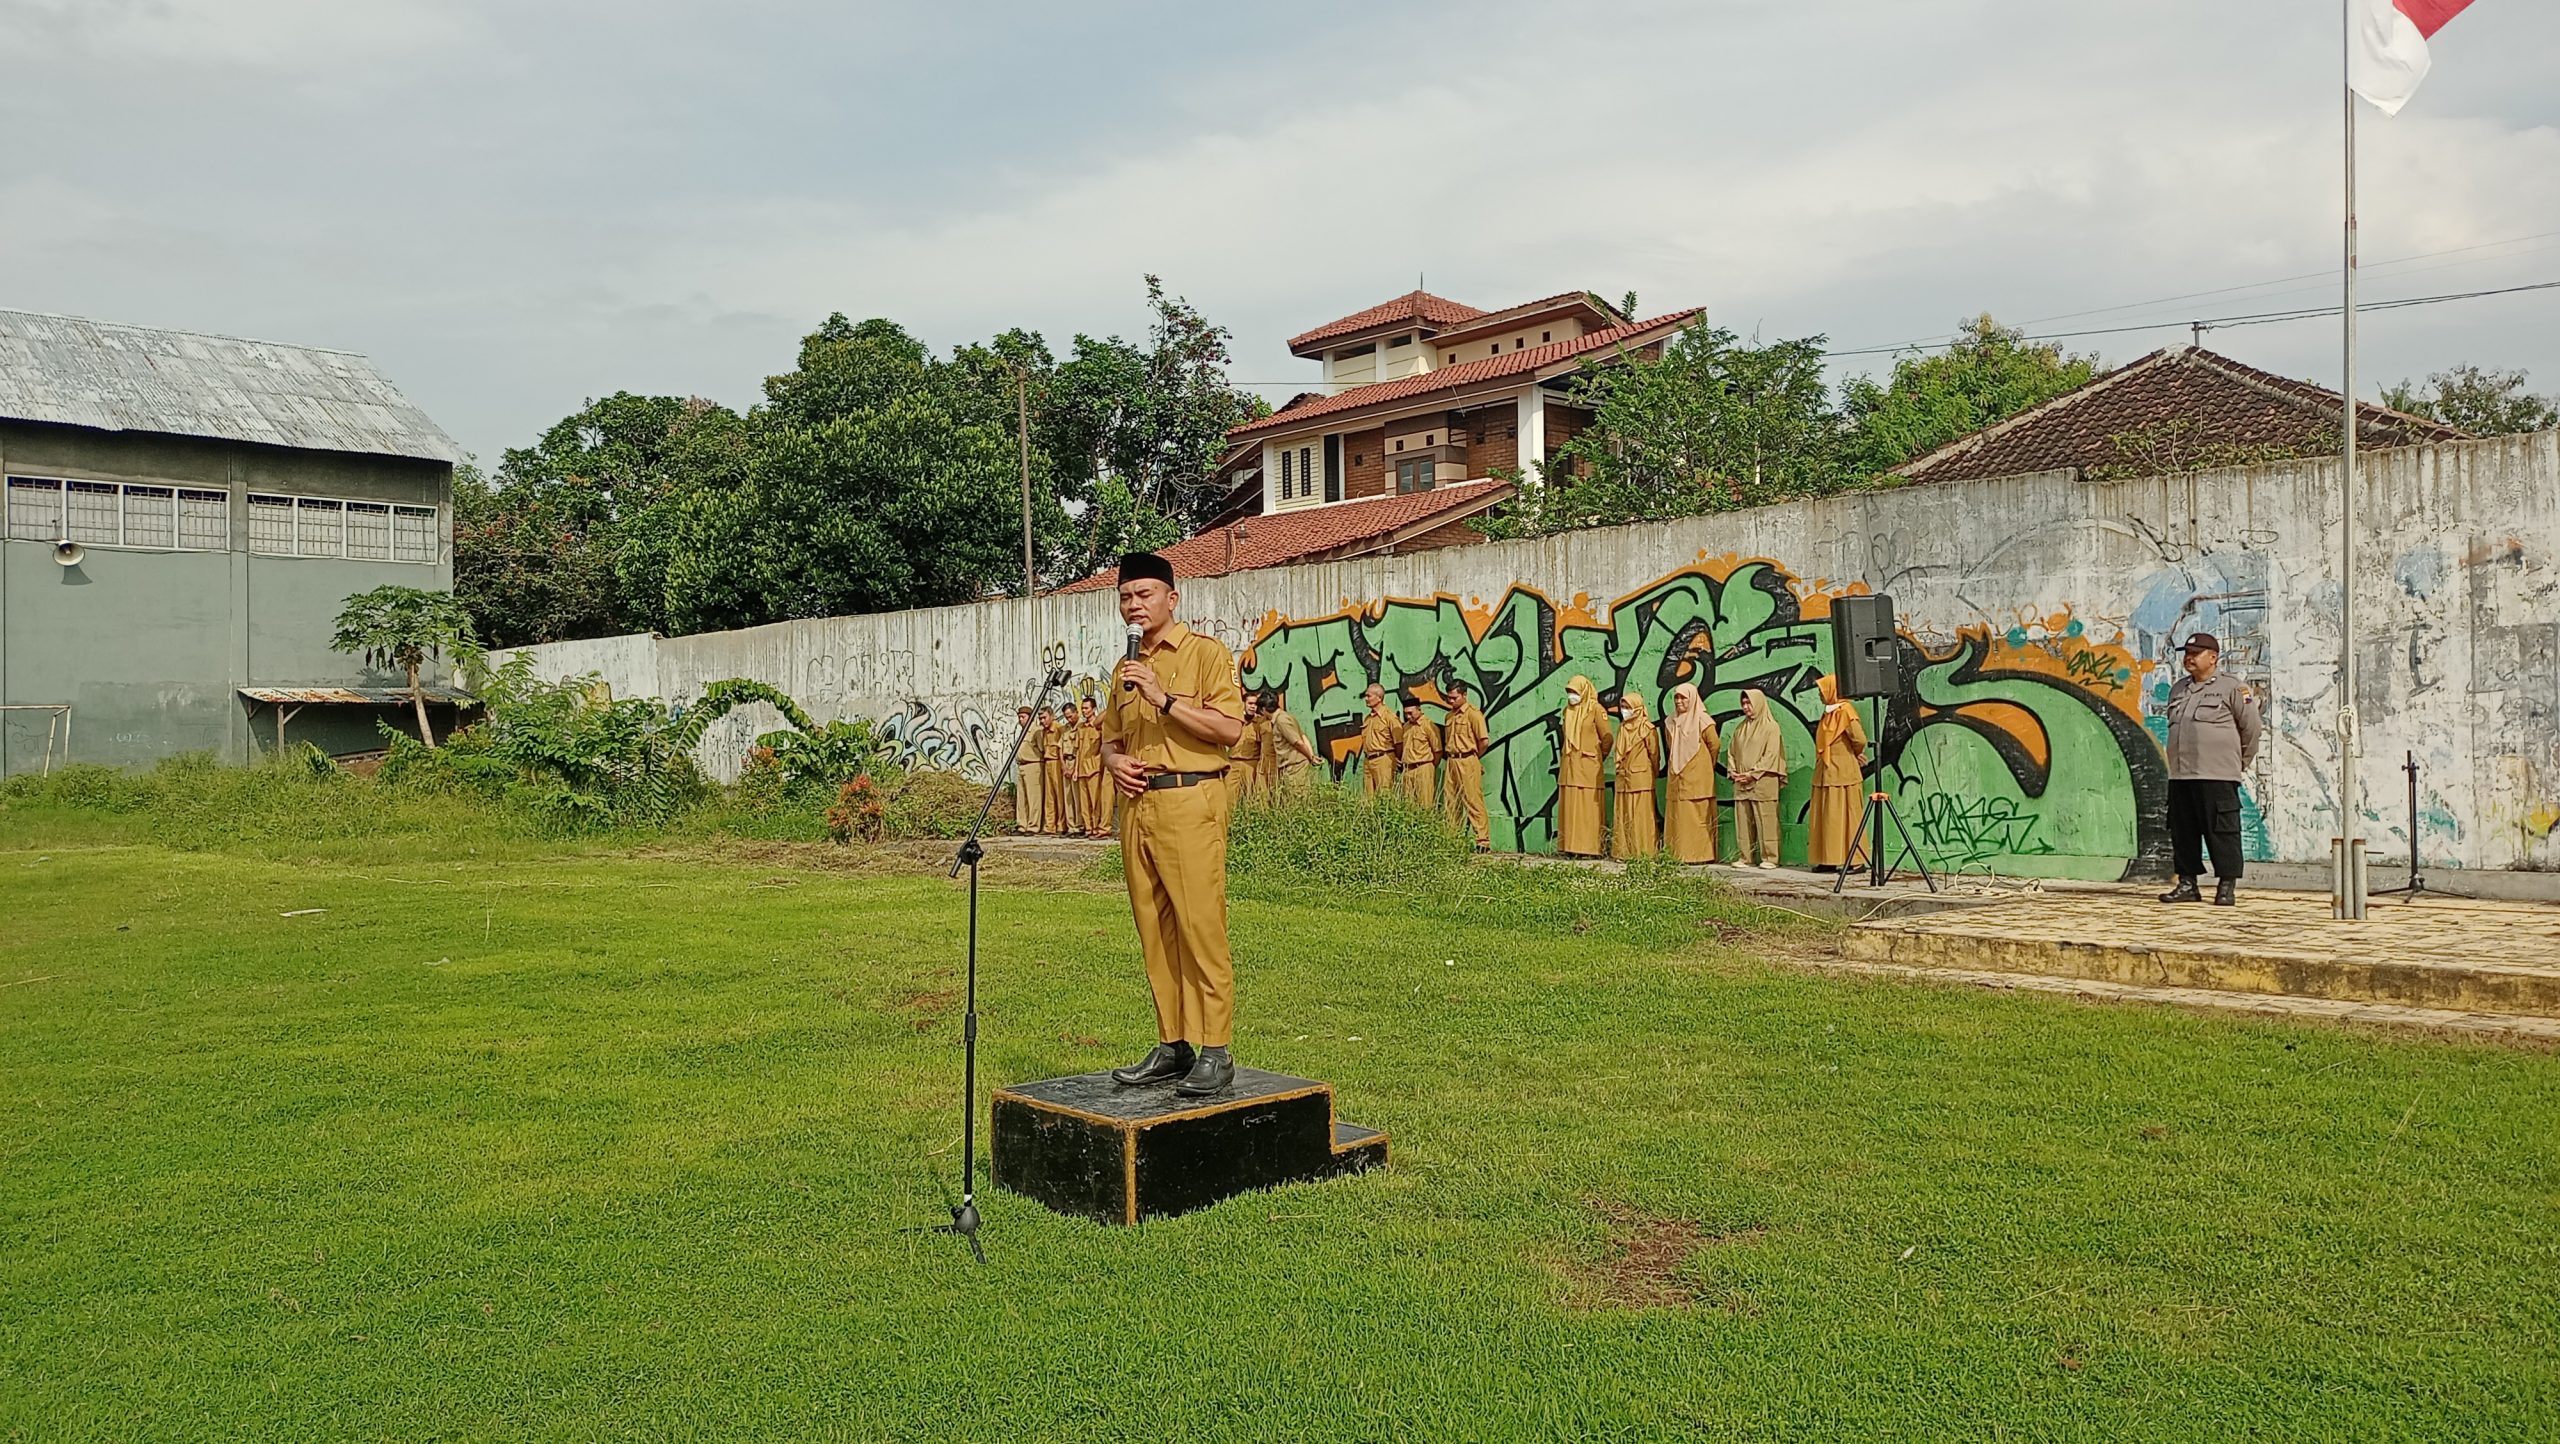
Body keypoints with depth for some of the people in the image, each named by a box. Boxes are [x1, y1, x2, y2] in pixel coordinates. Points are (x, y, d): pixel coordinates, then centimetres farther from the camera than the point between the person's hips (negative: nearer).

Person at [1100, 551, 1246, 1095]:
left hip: (1189, 803, -7)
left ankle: (1215, 1052, -4)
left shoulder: (1205, 653, -1)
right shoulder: (1125, 668, 20)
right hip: (1136, 805, 7)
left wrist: (1164, 698, -17)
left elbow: (1230, 728, -11)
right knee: (1154, 932, 8)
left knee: (1201, 928, -8)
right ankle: (1172, 1045, 15)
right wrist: (1114, 760, 4)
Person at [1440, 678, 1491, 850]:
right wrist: (1448, 755, 13)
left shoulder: (1473, 714, -8)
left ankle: (1483, 841, -7)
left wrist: (1473, 757, 1)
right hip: (1451, 762, 8)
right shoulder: (1450, 716, 17)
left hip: (1467, 762, -8)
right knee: (1450, 803, 9)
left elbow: (1483, 741, -11)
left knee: (1473, 801, -8)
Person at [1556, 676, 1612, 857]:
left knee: (1587, 807, -6)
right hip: (1569, 766, 7)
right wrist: (1564, 755, 15)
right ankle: (1570, 845, 8)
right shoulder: (1568, 710, 14)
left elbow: (1606, 738, -4)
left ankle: (1588, 848, -5)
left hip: (1587, 766, -7)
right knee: (1568, 806, 5)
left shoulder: (1596, 709, -5)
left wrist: (1597, 758, 5)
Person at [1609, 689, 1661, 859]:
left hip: (1641, 779, -7)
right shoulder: (1622, 728, 14)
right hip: (1623, 779, 7)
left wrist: (1654, 773, 2)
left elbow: (1654, 753, -4)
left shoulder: (1647, 728, -7)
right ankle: (1623, 851, 10)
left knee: (1641, 815, -5)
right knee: (1622, 816, 6)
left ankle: (1644, 852, -3)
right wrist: (1619, 767, 16)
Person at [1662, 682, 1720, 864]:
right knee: (1676, 817, 3)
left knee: (1697, 815, -5)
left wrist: (1706, 765, 7)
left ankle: (1700, 854, -3)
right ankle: (1677, 854, 5)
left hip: (1697, 778, -6)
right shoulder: (1671, 722, 12)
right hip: (1677, 777, 6)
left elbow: (1714, 745, -2)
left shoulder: (1702, 720, -5)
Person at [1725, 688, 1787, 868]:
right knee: (1742, 821, 4)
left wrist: (1753, 774, -14)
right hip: (1741, 783, 6)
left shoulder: (1770, 727, -2)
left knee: (1765, 820, -6)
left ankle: (1769, 858, -3)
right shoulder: (1741, 728, 18)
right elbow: (1731, 752, 20)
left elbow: (1771, 755, -9)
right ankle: (1744, 857, 8)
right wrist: (1732, 771, 3)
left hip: (1763, 782, -6)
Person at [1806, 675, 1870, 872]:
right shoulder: (1828, 713, 10)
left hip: (1842, 774, -6)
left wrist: (1854, 755, 0)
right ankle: (1829, 859, 7)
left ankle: (1855, 860, 0)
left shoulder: (1845, 711, -8)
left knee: (1844, 816, -3)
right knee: (1825, 817, 5)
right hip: (1826, 774, 6)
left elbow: (1860, 739, -14)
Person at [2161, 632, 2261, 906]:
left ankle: (2227, 886, 0)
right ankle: (2187, 883, 15)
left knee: (2222, 832, -5)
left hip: (2217, 776, -7)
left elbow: (2251, 728, 1)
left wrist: (2241, 763, 7)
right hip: (2180, 774, 7)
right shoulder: (2178, 689, 17)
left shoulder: (2231, 687, -3)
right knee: (2182, 831, 7)